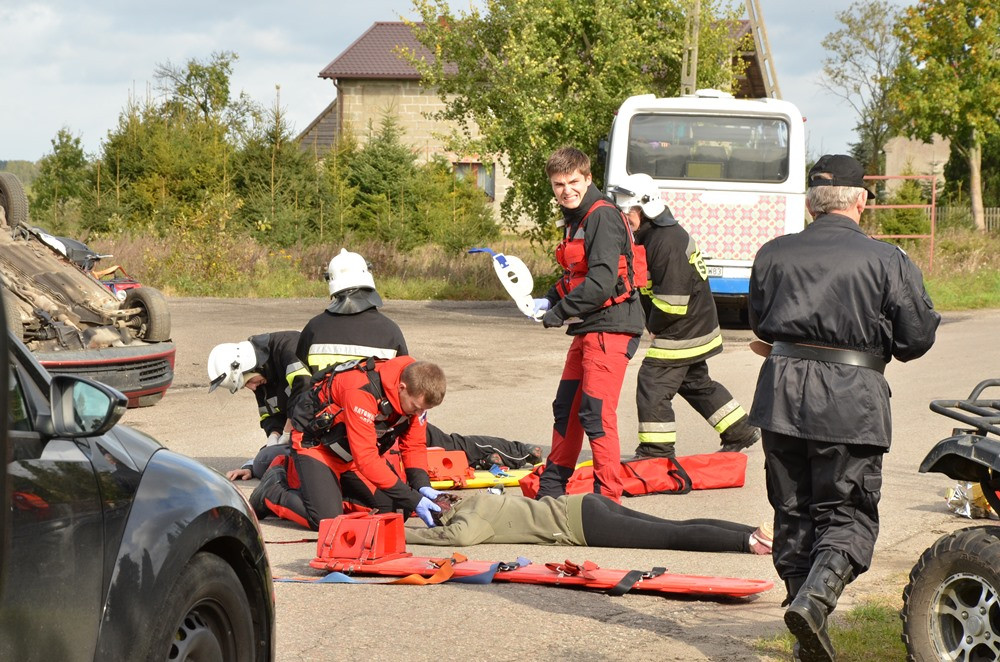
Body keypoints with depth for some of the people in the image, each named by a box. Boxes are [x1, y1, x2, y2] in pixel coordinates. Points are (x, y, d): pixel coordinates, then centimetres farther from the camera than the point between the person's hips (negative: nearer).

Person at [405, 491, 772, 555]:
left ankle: (749, 540, -20)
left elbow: (461, 536, -31)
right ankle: (754, 533, 0)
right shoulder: (476, 501, 16)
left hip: (582, 523, -8)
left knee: (676, 536, -13)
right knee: (679, 529, 4)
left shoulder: (471, 515, -9)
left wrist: (403, 534, -20)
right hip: (582, 506, 8)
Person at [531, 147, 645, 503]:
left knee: (596, 413, -11)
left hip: (610, 327, -10)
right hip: (587, 329, 10)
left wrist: (559, 313, -16)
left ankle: (608, 498, -6)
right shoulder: (575, 220, 16)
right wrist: (549, 301, 5)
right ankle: (552, 487, 30)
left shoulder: (603, 216, -15)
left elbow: (602, 282, -23)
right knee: (566, 408, 17)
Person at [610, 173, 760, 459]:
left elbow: (672, 298, -26)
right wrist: (653, 324, 6)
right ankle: (741, 432, 31)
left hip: (681, 334, -11)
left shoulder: (667, 241, -24)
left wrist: (654, 326, -12)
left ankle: (656, 451, 0)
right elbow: (648, 288, 19)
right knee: (697, 384, 21)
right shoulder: (651, 236, 10)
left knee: (652, 386, -7)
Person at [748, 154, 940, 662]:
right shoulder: (888, 261, -5)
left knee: (793, 514, 13)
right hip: (851, 399, -3)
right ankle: (814, 598, -20)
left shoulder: (773, 254, 6)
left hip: (782, 391, 4)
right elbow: (918, 337, -2)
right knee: (847, 515, 5)